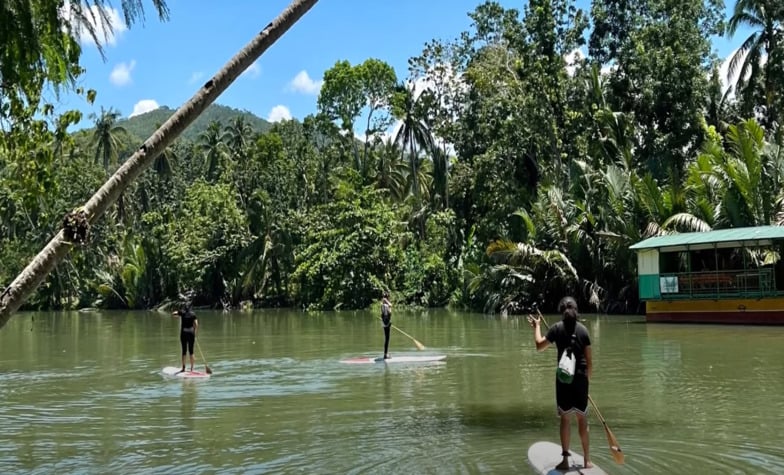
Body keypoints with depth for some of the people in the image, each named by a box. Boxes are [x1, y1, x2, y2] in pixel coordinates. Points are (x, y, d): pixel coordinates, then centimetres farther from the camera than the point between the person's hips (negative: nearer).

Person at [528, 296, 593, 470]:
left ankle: (565, 459, 5)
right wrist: (587, 378, 15)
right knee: (582, 418, 10)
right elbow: (589, 361, 2)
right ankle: (587, 459, 16)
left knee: (565, 418, 4)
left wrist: (537, 326, 14)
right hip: (581, 377, 2)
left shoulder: (557, 328, -5)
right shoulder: (583, 329, 0)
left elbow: (539, 345, 1)